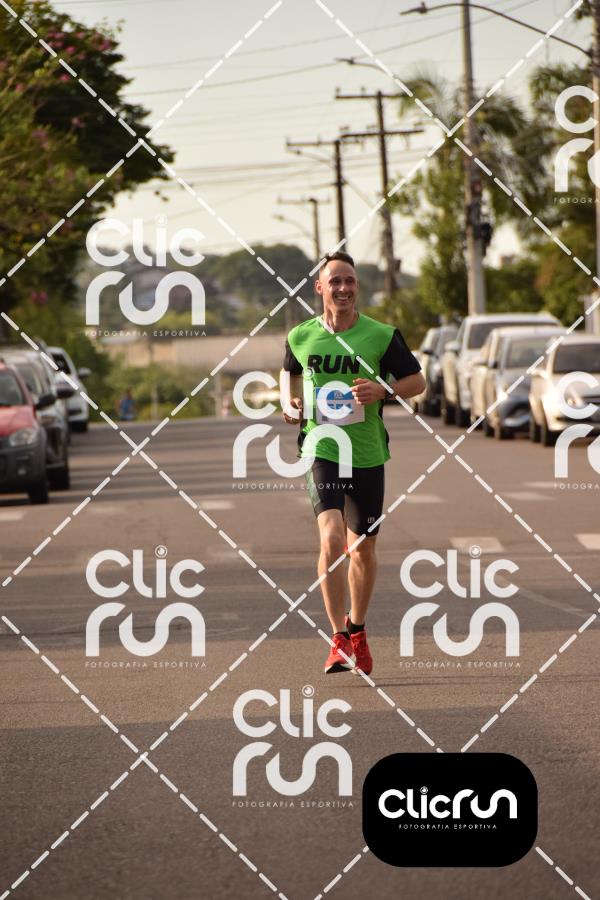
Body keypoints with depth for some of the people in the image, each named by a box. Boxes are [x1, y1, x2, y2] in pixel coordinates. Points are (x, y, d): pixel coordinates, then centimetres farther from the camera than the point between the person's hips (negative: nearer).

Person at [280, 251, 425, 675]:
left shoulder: (382, 336, -4)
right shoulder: (301, 336, 2)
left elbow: (417, 381, 4)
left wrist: (383, 390, -14)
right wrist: (289, 402, 4)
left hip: (368, 454, 1)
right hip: (322, 450, -1)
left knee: (363, 547, 11)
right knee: (332, 538, -19)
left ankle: (357, 630, 34)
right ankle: (339, 639, -15)